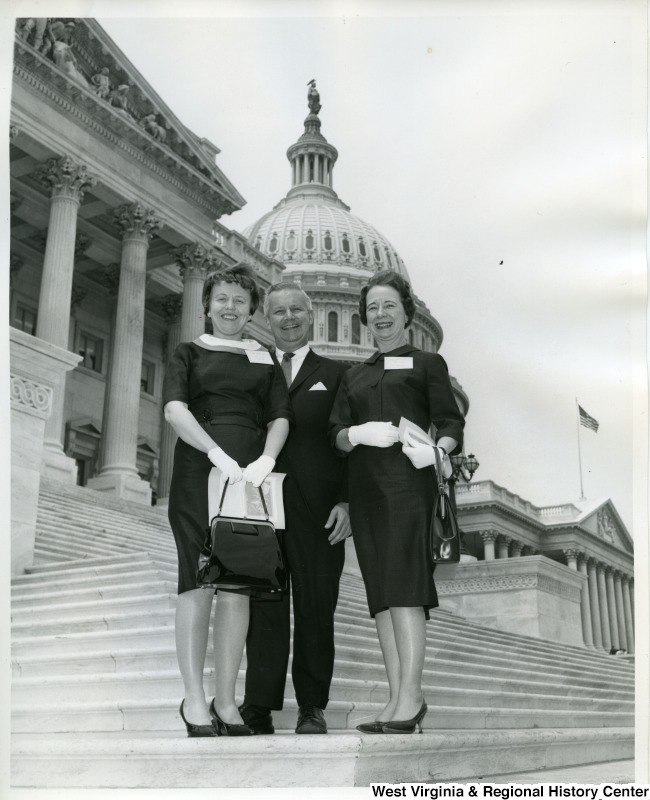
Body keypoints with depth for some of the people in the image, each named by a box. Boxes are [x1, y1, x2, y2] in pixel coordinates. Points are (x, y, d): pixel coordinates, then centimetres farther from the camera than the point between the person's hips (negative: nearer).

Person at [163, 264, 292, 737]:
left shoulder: (265, 360, 20)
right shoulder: (190, 353, 14)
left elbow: (280, 417, 9)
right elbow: (175, 409, -3)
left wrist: (265, 460, -13)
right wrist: (219, 455, -17)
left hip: (250, 477, 2)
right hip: (198, 473, -2)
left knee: (238, 587, -1)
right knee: (198, 582, -7)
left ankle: (226, 700, 5)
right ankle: (194, 700, -2)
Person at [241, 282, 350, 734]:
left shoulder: (335, 374, 13)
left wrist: (346, 501, -5)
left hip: (317, 510, -1)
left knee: (316, 607, 2)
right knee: (265, 607, -1)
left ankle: (313, 709, 11)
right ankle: (259, 711, 3)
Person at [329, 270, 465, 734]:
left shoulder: (427, 364, 12)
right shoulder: (354, 376, 23)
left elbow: (452, 423, 2)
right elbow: (336, 434, 15)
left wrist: (437, 449, -20)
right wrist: (357, 433, -8)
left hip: (408, 482, -5)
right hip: (365, 486, 5)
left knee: (403, 586, -15)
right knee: (379, 593, 2)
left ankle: (410, 700, -14)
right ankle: (397, 700, 5)